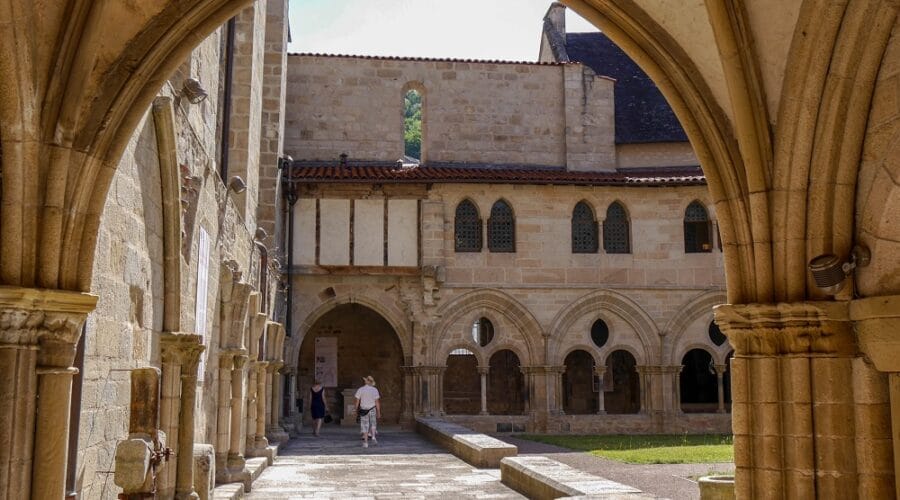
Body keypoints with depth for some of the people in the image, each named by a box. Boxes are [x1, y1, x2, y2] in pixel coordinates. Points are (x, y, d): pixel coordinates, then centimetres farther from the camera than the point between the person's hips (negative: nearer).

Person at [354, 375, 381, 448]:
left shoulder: (360, 390, -6)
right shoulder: (375, 390, -5)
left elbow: (357, 401, -4)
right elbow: (377, 402, -5)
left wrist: (356, 410, 8)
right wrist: (379, 413, 0)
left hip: (363, 410, 0)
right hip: (372, 409, 0)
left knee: (365, 426, 7)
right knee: (373, 424, 20)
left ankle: (366, 443, 6)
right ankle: (373, 437, -1)